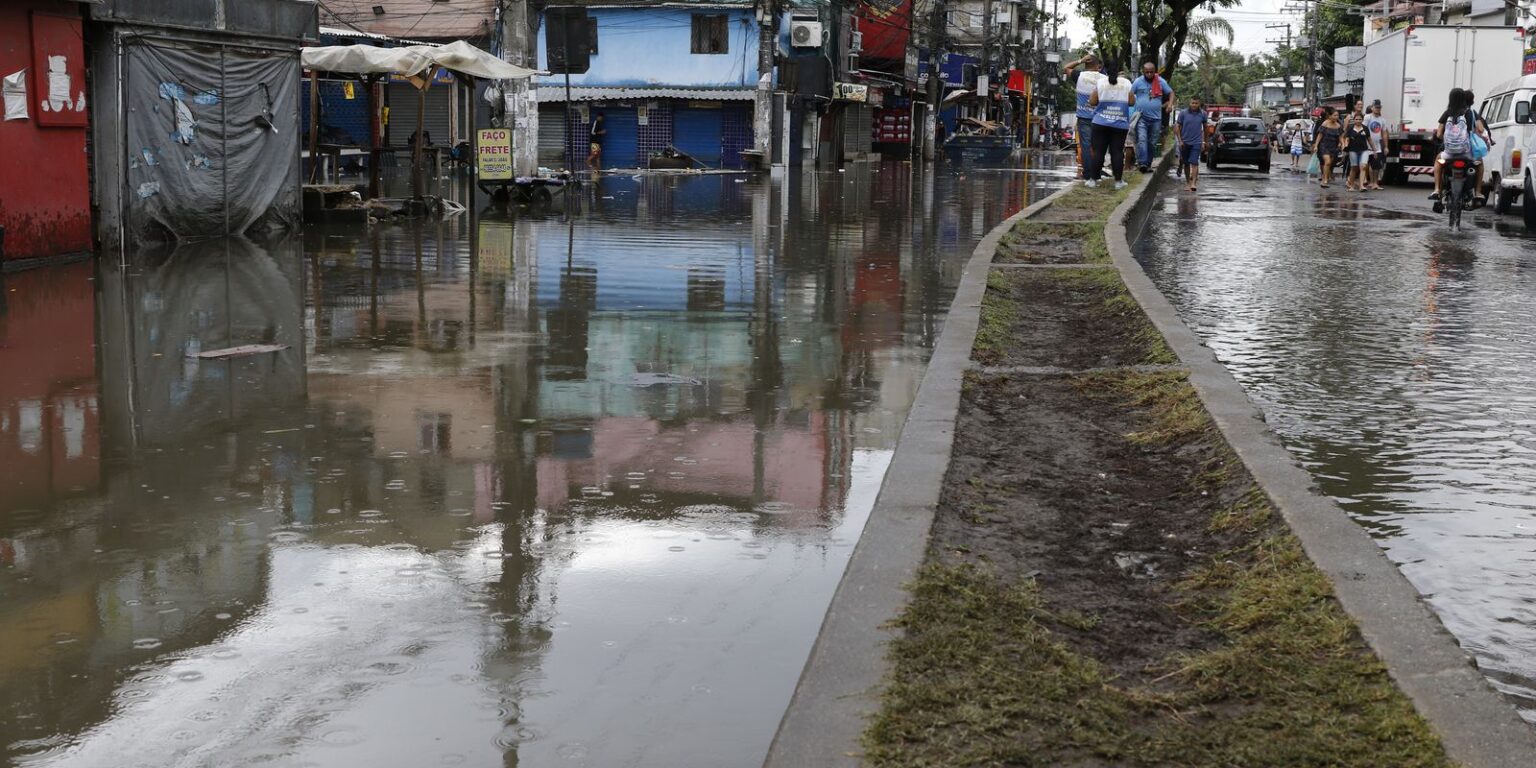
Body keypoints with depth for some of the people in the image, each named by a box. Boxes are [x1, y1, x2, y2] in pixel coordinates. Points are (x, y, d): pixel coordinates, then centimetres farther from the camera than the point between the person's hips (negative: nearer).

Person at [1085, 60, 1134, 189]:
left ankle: (1093, 179, 4)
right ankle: (1118, 181, 4)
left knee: (1098, 151, 3)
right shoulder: (1126, 83, 0)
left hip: (1101, 123, 0)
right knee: (1117, 152, 3)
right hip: (1120, 124, 1)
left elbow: (1092, 102, -3)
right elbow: (1131, 102, 1)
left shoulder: (1100, 82, -3)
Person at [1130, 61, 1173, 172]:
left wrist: (1170, 104, -5)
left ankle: (1148, 164, 17)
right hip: (1141, 117, -3)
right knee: (1142, 140, -19)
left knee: (1152, 143, 7)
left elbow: (1171, 93, 11)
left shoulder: (1161, 82, 2)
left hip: (1156, 118, 3)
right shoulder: (1138, 82, -2)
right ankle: (1142, 163, -27)